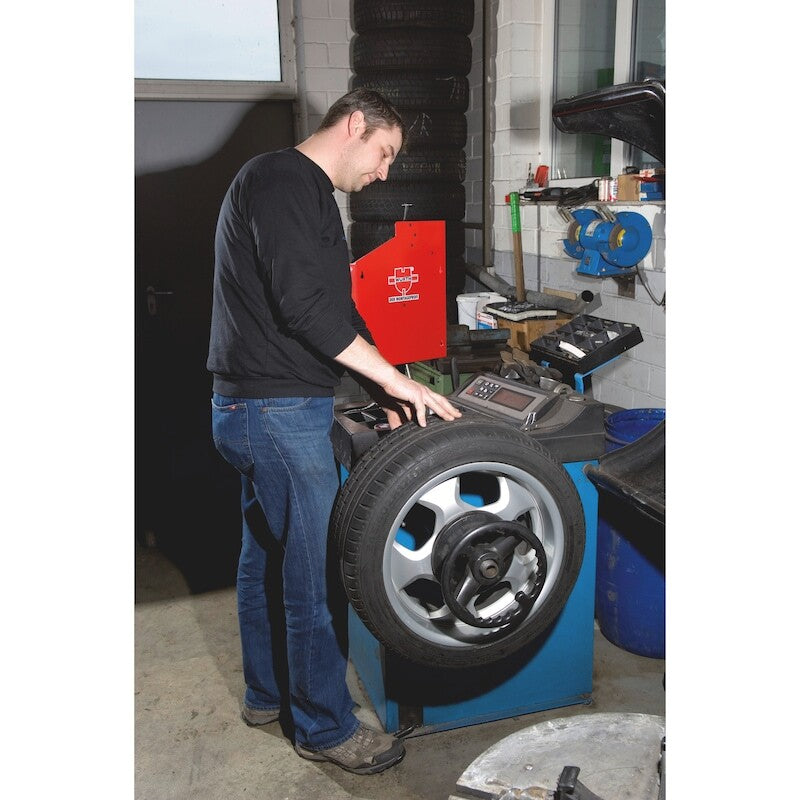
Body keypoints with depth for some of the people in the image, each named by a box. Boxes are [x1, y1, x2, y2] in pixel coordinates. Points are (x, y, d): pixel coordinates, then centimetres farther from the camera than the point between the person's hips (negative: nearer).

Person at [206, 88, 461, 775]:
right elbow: (302, 305, -24)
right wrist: (395, 378, -18)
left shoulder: (309, 195, 20)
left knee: (265, 555, 20)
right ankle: (326, 727, 17)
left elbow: (336, 307, 19)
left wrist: (382, 388, 11)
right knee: (316, 572, 0)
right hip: (277, 410, -11)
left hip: (254, 408, 11)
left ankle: (267, 693, 37)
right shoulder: (281, 180, -14)